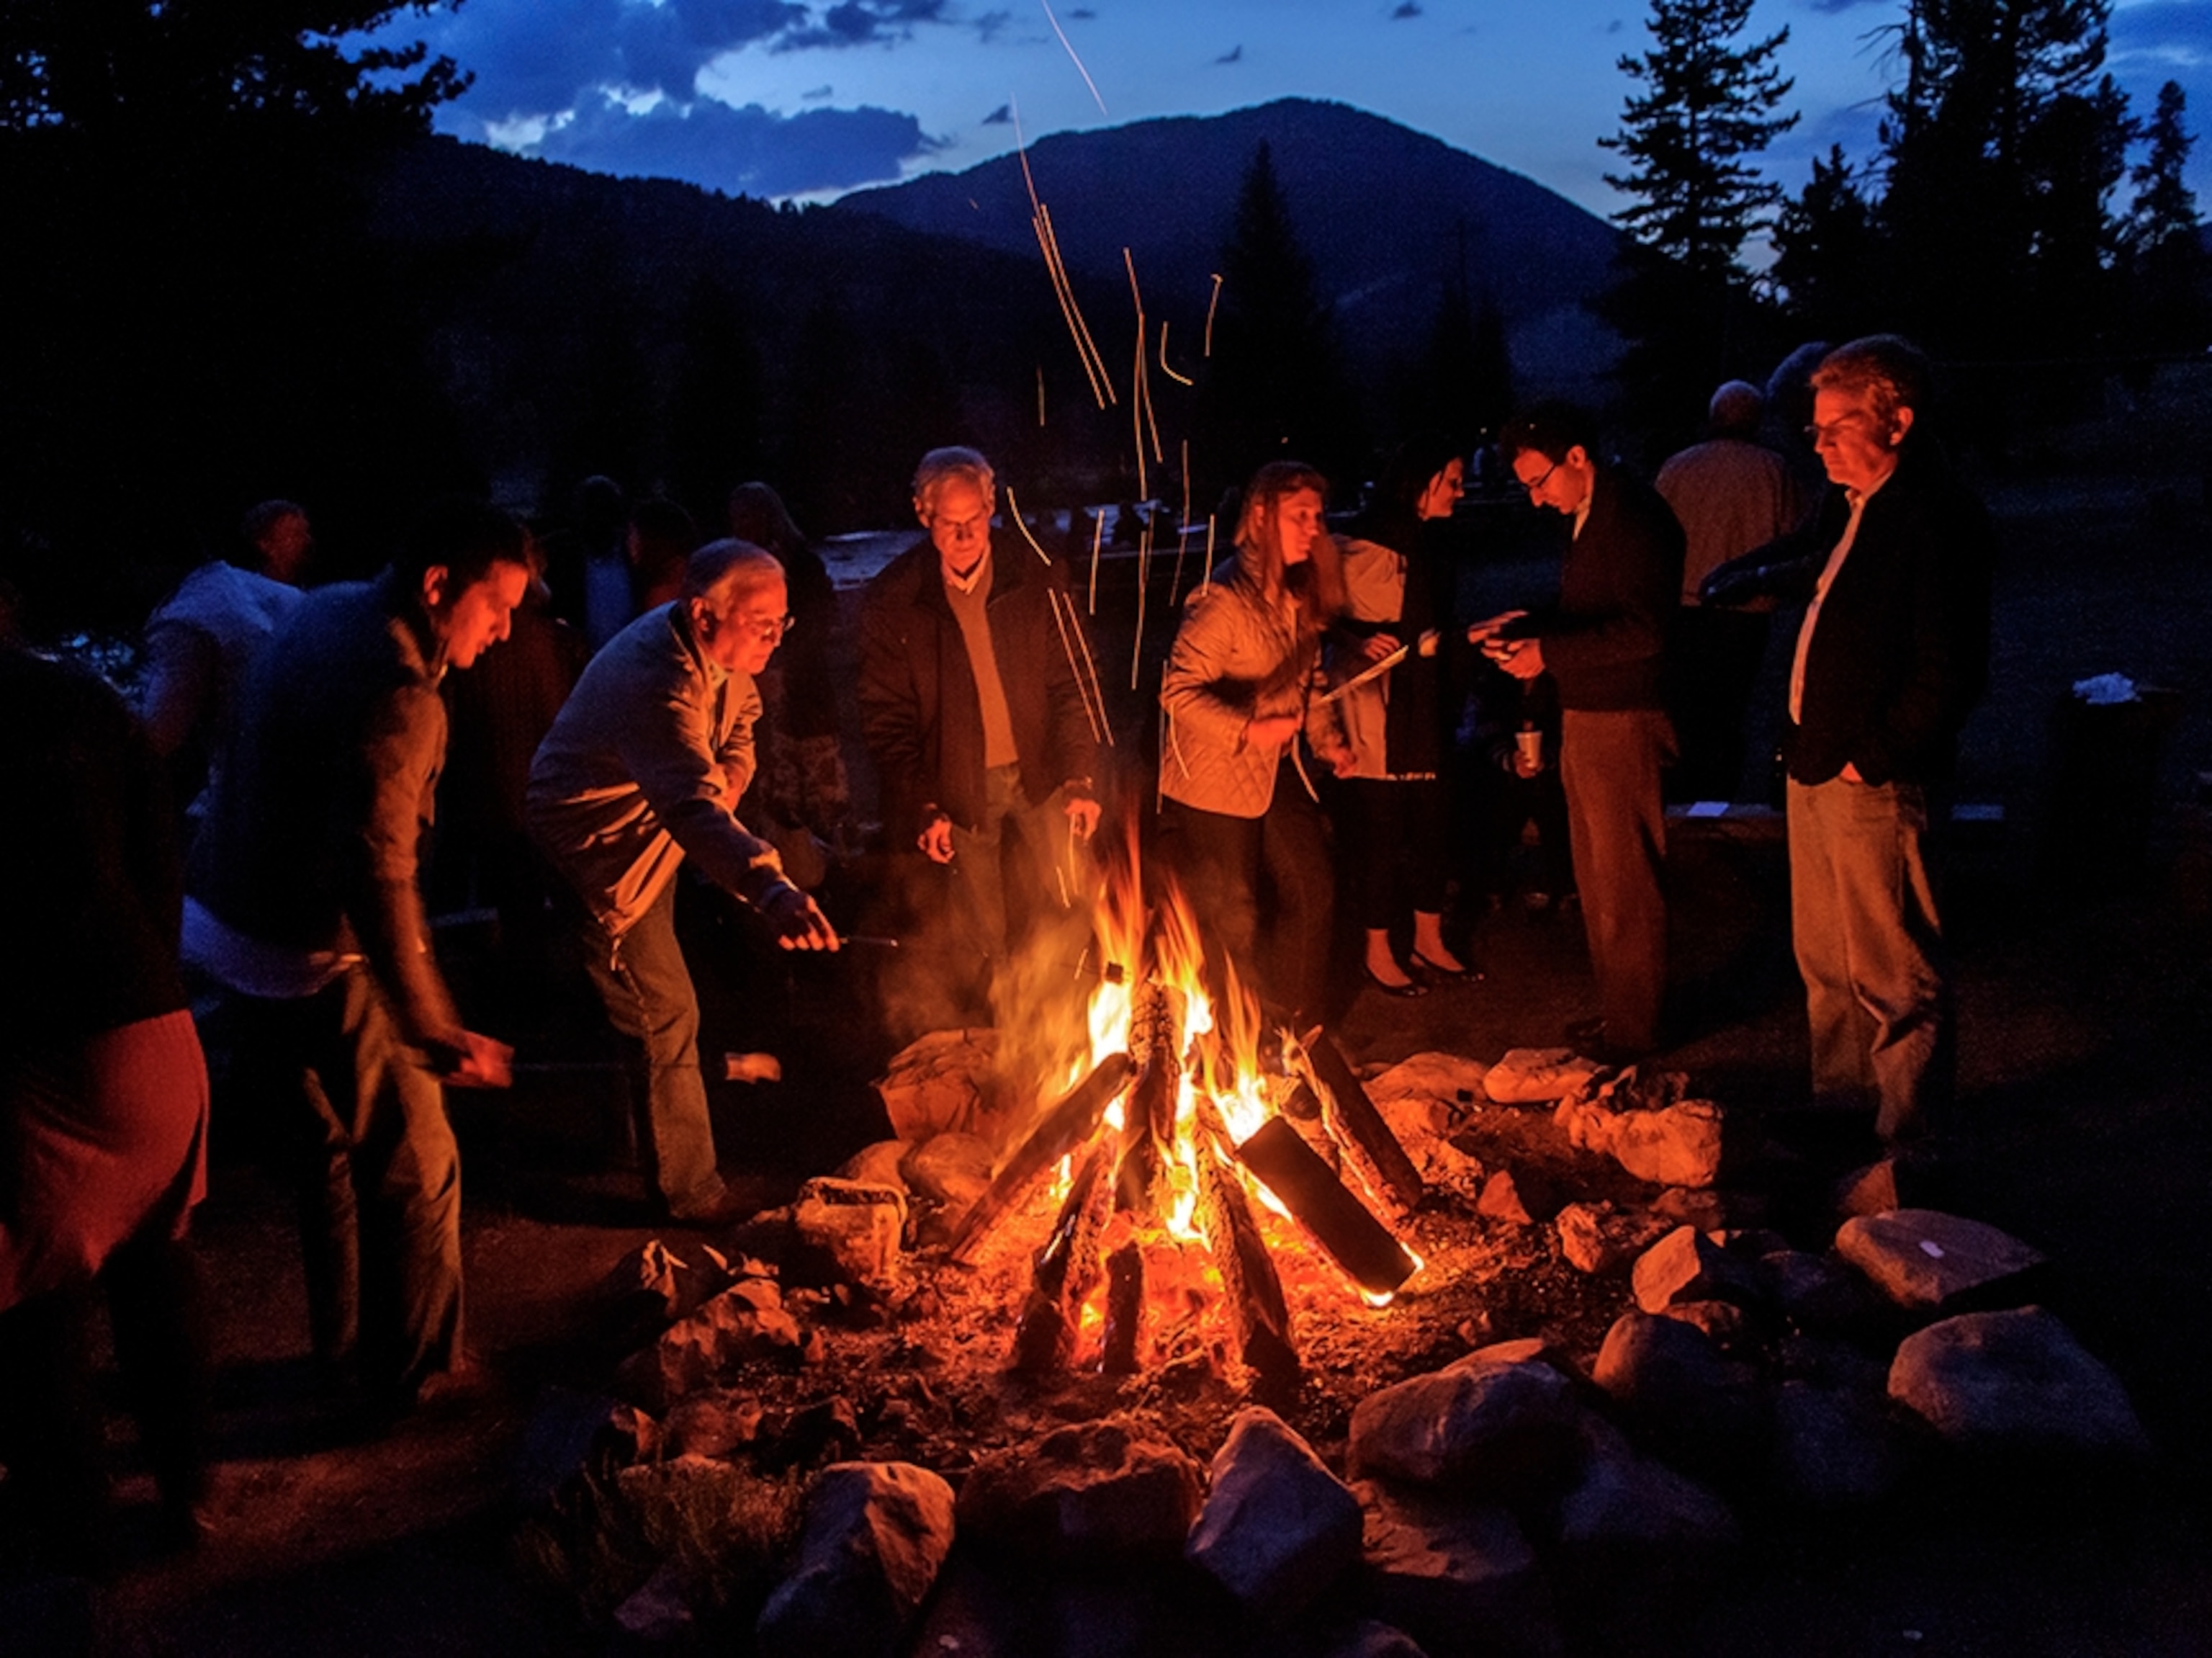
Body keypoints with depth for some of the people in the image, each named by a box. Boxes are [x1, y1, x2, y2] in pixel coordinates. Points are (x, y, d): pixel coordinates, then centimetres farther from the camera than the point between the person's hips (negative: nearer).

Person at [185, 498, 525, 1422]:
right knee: (415, 1166, 6)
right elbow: (378, 878, -32)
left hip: (234, 923, 10)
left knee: (334, 1150, 23)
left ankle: (345, 1358, 38)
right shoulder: (396, 695, -26)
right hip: (316, 957, -10)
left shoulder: (331, 612, 5)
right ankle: (414, 1378, 21)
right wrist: (432, 1030, -30)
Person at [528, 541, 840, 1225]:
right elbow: (693, 809, -55)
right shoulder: (656, 686, -39)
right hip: (600, 847, -9)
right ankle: (691, 1190, 11)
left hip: (654, 827, 9)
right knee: (663, 1014, -4)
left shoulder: (718, 648, -9)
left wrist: (732, 769, -7)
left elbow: (739, 712, 14)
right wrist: (773, 892, -70)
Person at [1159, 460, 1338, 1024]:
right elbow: (1179, 691, -28)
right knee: (1231, 924, 4)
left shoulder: (1296, 591, 4)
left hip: (1277, 770, 8)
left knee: (1312, 892, 10)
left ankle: (1295, 1026, 26)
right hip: (1214, 779, -8)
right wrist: (1250, 729, -36)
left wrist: (1323, 733, 7)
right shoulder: (1223, 598, -22)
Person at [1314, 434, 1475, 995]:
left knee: (1433, 823, 12)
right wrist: (1360, 643, -28)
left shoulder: (1427, 545, 11)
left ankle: (1429, 940, 28)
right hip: (1374, 714, -8)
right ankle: (1378, 954, 17)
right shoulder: (1362, 549, -14)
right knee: (1379, 831, 2)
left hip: (1424, 709, 8)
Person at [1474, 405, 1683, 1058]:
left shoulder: (1633, 519, -17)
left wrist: (1549, 652, -21)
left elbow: (1643, 631, -24)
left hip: (1623, 722, -10)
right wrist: (1525, 625, 8)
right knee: (1597, 880, 17)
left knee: (1625, 883, 0)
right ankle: (1615, 1008, 29)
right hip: (1585, 718, 10)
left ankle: (1632, 1027, 11)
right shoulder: (1589, 516, 14)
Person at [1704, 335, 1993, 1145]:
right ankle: (1840, 1101, 36)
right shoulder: (1848, 505, 10)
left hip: (1873, 782, -9)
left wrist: (1873, 758, -17)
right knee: (1825, 962, 20)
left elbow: (1949, 676, -23)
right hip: (1816, 767, 10)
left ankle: (1908, 1144, 15)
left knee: (1892, 977, 2)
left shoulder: (1937, 519, -19)